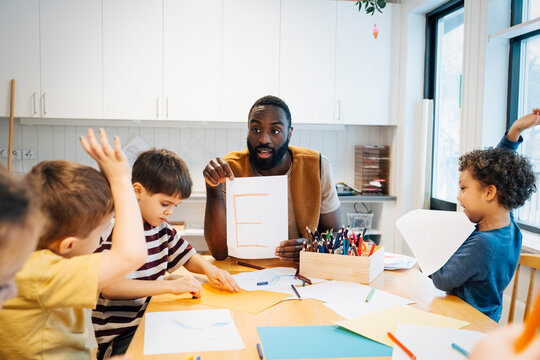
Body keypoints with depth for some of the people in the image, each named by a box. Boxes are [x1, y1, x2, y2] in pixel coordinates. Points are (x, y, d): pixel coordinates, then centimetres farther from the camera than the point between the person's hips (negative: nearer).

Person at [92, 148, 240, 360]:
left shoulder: (161, 227, 7)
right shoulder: (114, 231, -17)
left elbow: (188, 258, 22)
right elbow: (108, 287, -30)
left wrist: (209, 269, -1)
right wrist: (171, 285, -32)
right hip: (119, 337, -7)